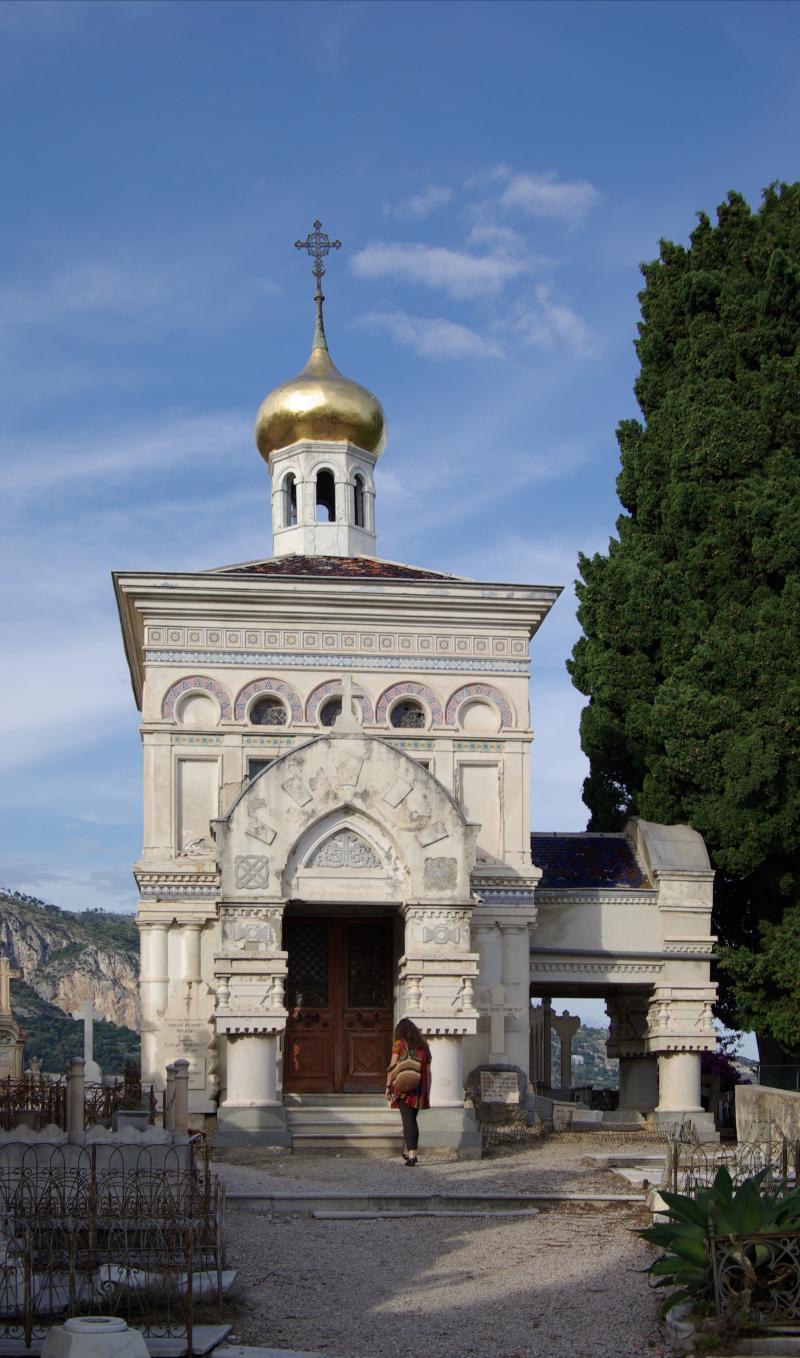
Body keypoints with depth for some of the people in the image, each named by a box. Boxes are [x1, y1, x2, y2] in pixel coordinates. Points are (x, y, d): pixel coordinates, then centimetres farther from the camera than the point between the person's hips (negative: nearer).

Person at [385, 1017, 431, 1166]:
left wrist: (388, 1086, -5)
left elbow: (392, 1067, -8)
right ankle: (407, 1151, 28)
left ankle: (412, 1155, -15)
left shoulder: (399, 1044, 0)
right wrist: (427, 1093, 15)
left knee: (408, 1120, -6)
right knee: (411, 1119, 18)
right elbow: (428, 1072, 11)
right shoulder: (423, 1046, 11)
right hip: (419, 1089, 4)